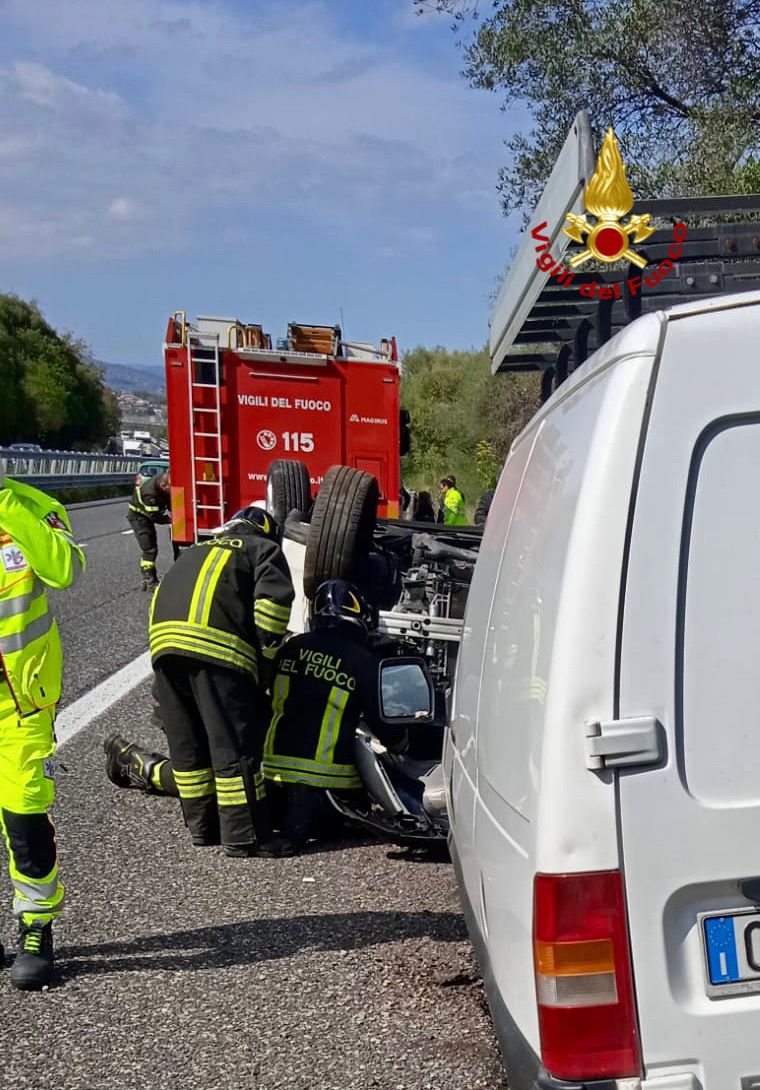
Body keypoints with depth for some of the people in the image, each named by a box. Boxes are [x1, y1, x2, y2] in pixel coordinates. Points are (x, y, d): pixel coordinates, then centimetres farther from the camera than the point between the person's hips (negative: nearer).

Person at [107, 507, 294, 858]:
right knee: (234, 746, -3)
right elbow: (274, 597, -1)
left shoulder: (195, 551, 37)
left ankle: (202, 825, 21)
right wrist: (266, 651, 5)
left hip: (163, 637, 6)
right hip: (217, 644, -6)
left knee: (188, 746, 14)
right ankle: (243, 836, 0)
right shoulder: (265, 549, 19)